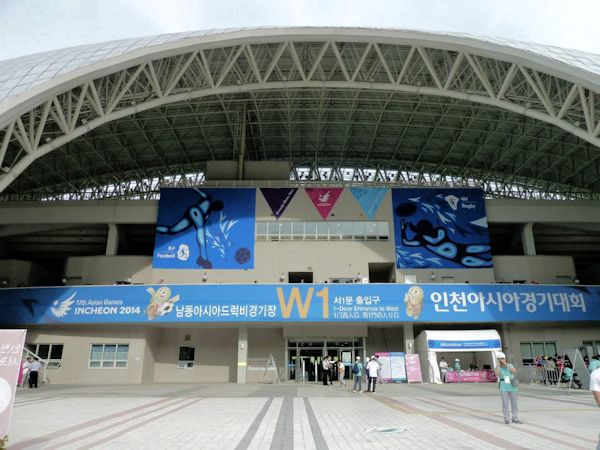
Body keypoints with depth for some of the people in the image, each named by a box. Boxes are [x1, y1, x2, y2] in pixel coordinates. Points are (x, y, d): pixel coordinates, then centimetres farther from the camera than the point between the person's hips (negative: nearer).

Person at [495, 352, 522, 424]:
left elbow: (514, 371, -16)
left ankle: (515, 418, 18)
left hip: (513, 387, 1)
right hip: (503, 388, -1)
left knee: (515, 404, 7)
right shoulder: (498, 367, 2)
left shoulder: (510, 365, 4)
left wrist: (505, 364, -18)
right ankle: (507, 419, 9)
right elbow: (497, 374, -18)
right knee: (505, 404, 0)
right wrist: (498, 364, -14)